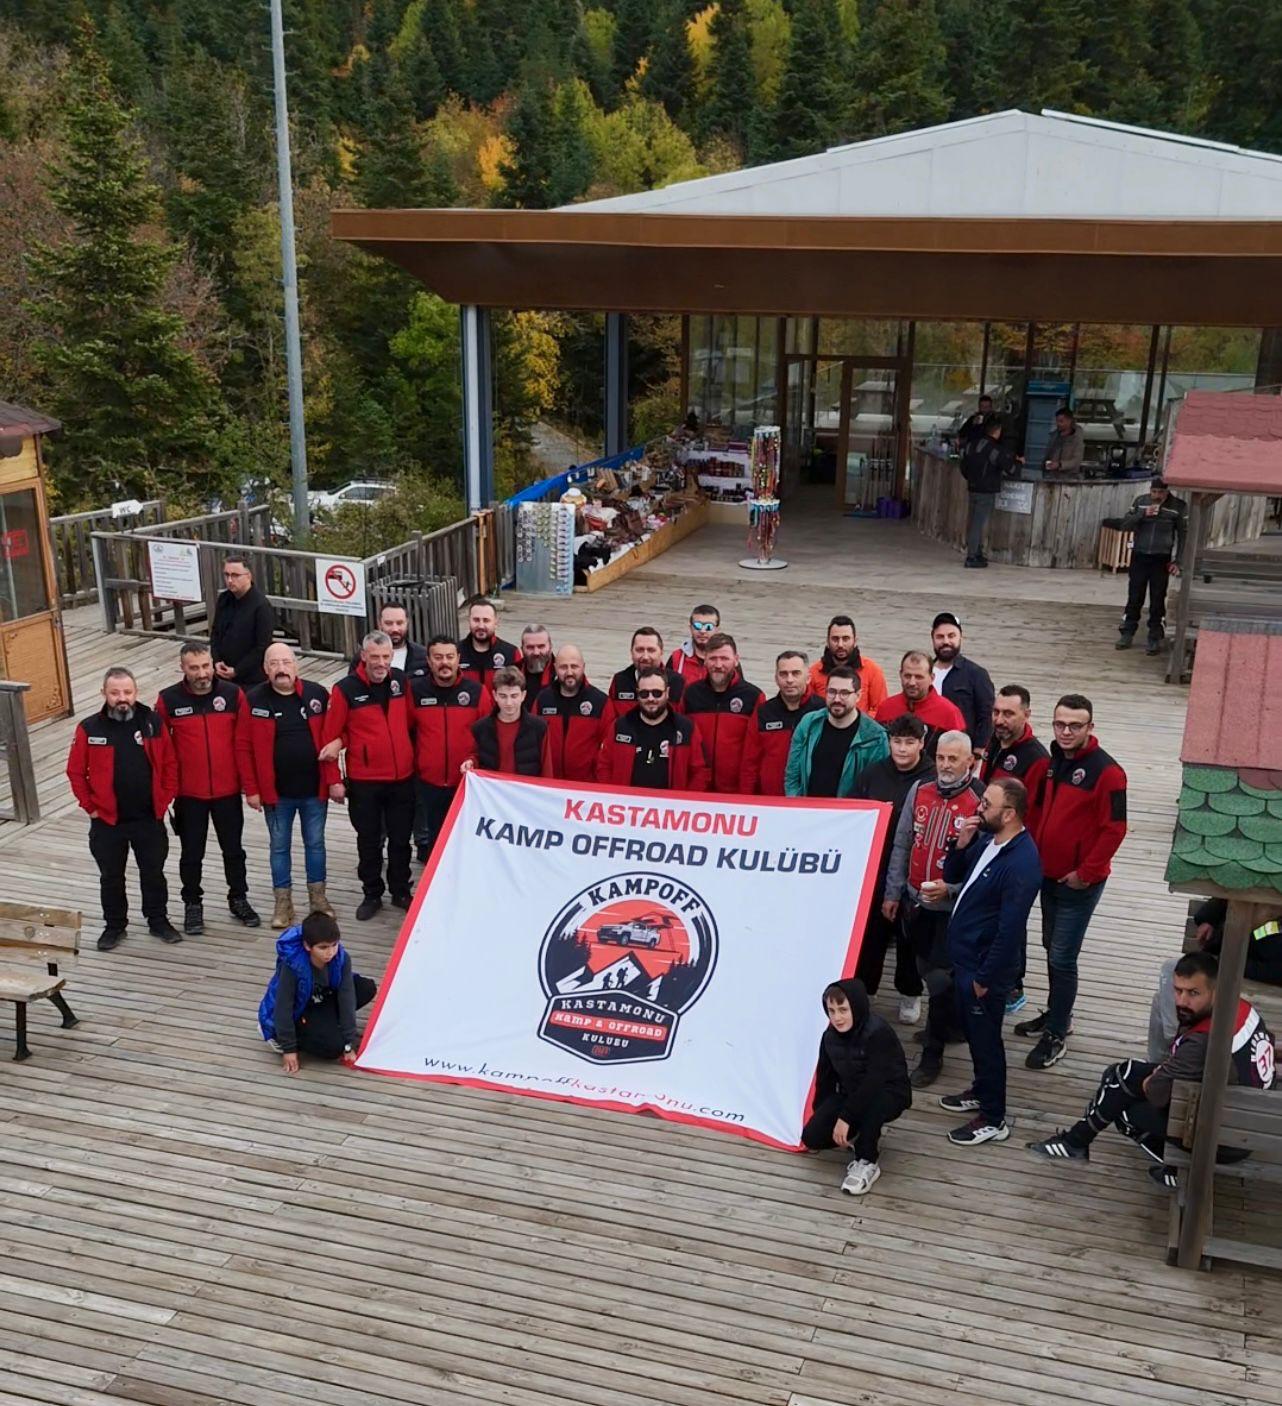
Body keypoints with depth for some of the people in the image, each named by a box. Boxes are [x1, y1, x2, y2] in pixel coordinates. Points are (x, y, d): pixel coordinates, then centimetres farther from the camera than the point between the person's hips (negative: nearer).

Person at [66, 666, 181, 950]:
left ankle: (158, 921, 31)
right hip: (107, 821, -1)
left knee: (154, 873, 14)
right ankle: (114, 926, 29)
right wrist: (90, 807, -5)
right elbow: (76, 772, -3)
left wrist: (165, 799, -1)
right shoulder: (89, 729, -9)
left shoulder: (153, 723, -5)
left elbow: (170, 764, 3)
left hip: (149, 819, 1)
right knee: (111, 877, 13)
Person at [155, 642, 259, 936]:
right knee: (191, 853, 13)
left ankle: (239, 899, 32)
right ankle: (192, 904, 29)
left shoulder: (233, 694, -7)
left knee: (233, 849, 15)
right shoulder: (168, 700, -9)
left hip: (228, 790, 1)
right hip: (189, 793, -1)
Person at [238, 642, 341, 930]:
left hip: (314, 790, 1)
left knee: (315, 843, 14)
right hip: (276, 793, 0)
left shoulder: (317, 695, -6)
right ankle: (283, 902, 26)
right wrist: (251, 789, -7)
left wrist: (334, 780, -6)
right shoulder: (254, 701, -8)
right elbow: (243, 747, -5)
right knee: (279, 847, 12)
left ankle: (318, 897, 30)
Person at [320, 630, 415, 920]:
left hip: (402, 777, 3)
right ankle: (372, 895, 25)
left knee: (401, 839, 13)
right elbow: (331, 735, -7)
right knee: (369, 841, 11)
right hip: (364, 781, -3)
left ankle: (401, 891, 29)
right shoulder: (346, 689, -12)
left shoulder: (400, 681, -1)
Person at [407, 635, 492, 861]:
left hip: (467, 782, -1)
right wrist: (412, 763, 7)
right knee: (434, 841, 13)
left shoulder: (477, 692, -6)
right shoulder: (415, 691, -3)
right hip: (428, 783, 1)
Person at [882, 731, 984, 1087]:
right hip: (915, 901, 6)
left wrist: (950, 888, -24)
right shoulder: (920, 790, 1)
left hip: (953, 907, -6)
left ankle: (932, 1054, 11)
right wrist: (893, 892, 8)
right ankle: (951, 1024, 42)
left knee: (940, 979, -2)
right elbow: (902, 844, 8)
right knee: (926, 971, 19)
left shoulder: (980, 802, -15)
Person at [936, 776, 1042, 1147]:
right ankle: (982, 1090, 44)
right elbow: (952, 878, 12)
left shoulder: (1021, 863, -28)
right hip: (964, 958, 9)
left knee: (985, 1039, 6)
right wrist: (961, 845, -7)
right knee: (972, 1029, 24)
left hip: (985, 968, -9)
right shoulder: (988, 841, 1)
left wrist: (985, 978, -19)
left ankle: (992, 1119, 22)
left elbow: (1009, 931, -26)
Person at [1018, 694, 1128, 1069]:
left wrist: (1085, 873, -17)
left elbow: (1114, 829, -17)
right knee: (1052, 949, 19)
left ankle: (1057, 1035, 8)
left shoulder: (1106, 772, -17)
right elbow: (1032, 810, 15)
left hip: (1080, 882, -7)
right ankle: (1057, 1013, 36)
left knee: (1063, 958, -4)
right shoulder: (1049, 763, 5)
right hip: (1048, 875, 7)